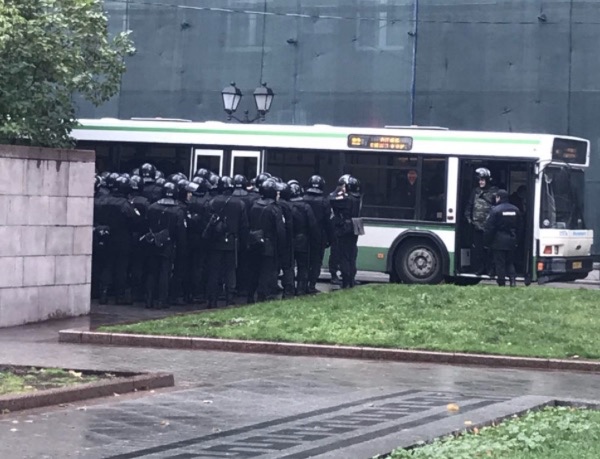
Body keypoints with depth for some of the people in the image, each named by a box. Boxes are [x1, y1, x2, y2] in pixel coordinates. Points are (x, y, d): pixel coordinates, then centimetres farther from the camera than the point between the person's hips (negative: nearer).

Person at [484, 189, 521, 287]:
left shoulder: (496, 210, -11)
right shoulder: (516, 210, 8)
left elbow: (489, 228, -11)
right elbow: (518, 227, 13)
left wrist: (487, 241, -3)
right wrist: (516, 240, 19)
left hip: (499, 242, -5)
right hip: (511, 242, 5)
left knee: (500, 263, 0)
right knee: (510, 262, 15)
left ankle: (501, 284, -1)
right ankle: (512, 279, -4)